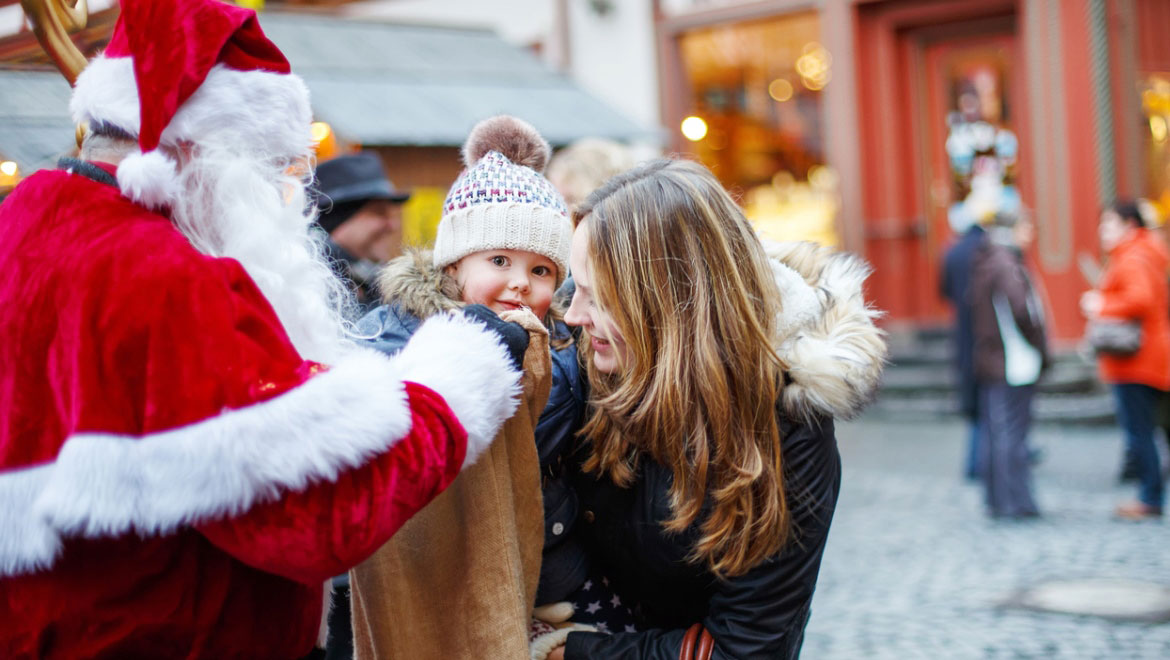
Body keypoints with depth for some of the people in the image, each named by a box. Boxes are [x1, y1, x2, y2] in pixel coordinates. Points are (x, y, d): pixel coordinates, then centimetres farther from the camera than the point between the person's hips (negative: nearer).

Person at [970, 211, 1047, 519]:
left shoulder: (982, 263, 14)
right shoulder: (1005, 264, -15)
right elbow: (1022, 311, -25)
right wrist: (1041, 350, -13)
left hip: (989, 363, 9)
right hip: (1014, 364, -9)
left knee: (993, 431, 11)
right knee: (1011, 432, -6)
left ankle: (997, 499, 18)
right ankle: (1014, 503, -2)